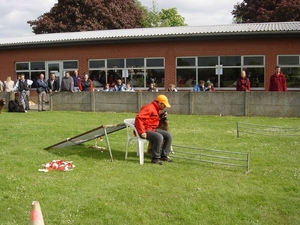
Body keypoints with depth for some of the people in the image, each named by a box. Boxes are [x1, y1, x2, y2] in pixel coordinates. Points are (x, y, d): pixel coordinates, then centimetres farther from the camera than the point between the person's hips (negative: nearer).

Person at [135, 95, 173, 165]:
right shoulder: (149, 108, -17)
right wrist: (142, 132, -28)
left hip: (153, 129, 10)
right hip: (145, 130, -10)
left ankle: (164, 155, 9)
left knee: (168, 135, 2)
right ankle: (155, 158, -21)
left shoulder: (157, 109, 17)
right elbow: (138, 118, -27)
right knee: (159, 137, -32)